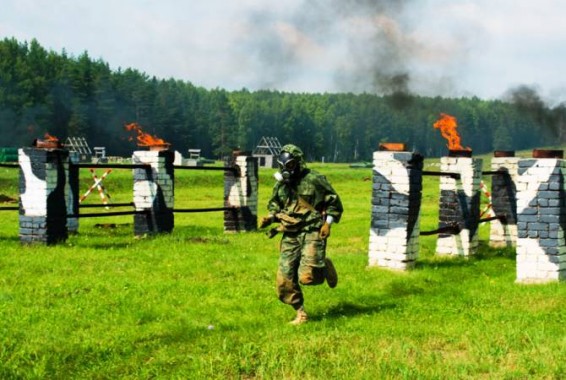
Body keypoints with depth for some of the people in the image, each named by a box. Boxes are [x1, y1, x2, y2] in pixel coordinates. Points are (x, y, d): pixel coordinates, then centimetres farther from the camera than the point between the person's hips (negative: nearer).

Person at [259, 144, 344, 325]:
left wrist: (327, 223, -8)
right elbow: (274, 204, 23)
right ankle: (301, 314, 15)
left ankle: (324, 267, 16)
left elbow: (335, 203, 0)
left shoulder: (315, 180, -8)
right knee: (285, 279, -2)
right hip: (290, 235, 5)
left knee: (307, 276, -19)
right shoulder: (280, 183, 8)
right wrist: (270, 217, 3)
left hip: (312, 233, -5)